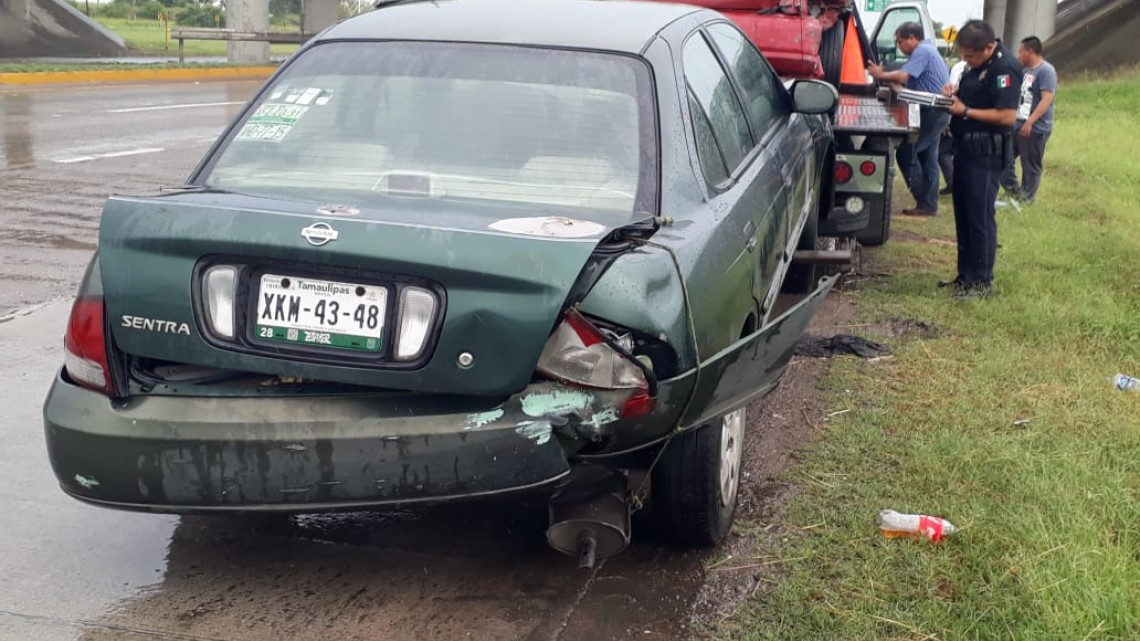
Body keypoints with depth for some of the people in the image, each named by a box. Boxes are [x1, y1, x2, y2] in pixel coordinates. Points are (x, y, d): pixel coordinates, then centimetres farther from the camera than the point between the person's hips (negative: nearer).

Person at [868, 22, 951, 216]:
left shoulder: (922, 51, -13)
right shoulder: (927, 50, 21)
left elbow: (902, 77, -23)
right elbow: (907, 81, 14)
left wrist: (881, 75, -9)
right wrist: (885, 75, 2)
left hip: (932, 111, -11)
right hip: (936, 112, 11)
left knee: (906, 153, -9)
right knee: (927, 157, 13)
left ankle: (925, 203, -7)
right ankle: (930, 204, 17)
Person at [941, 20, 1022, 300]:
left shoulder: (1004, 68, -20)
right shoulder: (979, 63, 9)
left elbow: (1007, 116, -25)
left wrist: (965, 111, -20)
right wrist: (956, 92, 2)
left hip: (986, 153, -10)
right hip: (967, 147, 10)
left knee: (980, 216, -5)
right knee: (963, 213, 15)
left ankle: (982, 282, 4)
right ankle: (966, 274, 25)